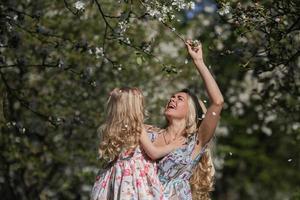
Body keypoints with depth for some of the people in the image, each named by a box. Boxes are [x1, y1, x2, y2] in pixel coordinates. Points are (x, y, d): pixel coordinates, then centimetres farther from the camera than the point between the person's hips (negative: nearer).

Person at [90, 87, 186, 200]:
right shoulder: (137, 128, -11)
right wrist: (173, 145, 9)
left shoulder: (112, 129, 5)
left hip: (119, 173, 7)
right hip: (137, 173, -6)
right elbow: (153, 153, -6)